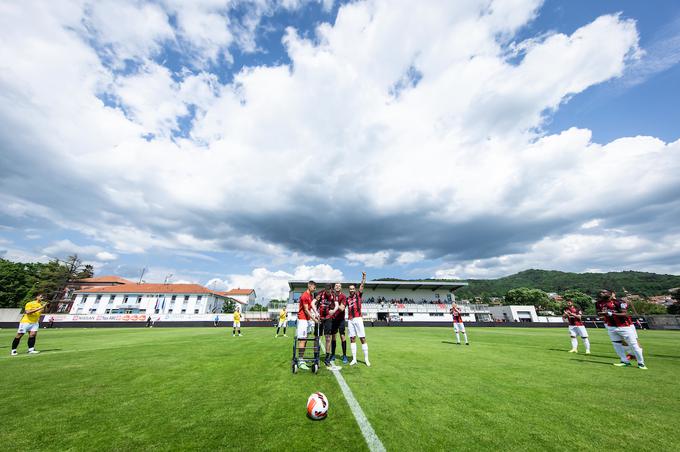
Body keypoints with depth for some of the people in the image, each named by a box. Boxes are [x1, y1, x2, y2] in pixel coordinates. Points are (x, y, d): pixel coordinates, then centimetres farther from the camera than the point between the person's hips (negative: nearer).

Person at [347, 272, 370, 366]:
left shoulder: (358, 295, 4)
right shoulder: (347, 298, 12)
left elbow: (362, 286, -10)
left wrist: (364, 277, -22)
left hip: (358, 319, -3)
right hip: (350, 320, 3)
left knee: (363, 339, 0)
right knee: (352, 339, 7)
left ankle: (366, 359, 8)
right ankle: (354, 359, 14)